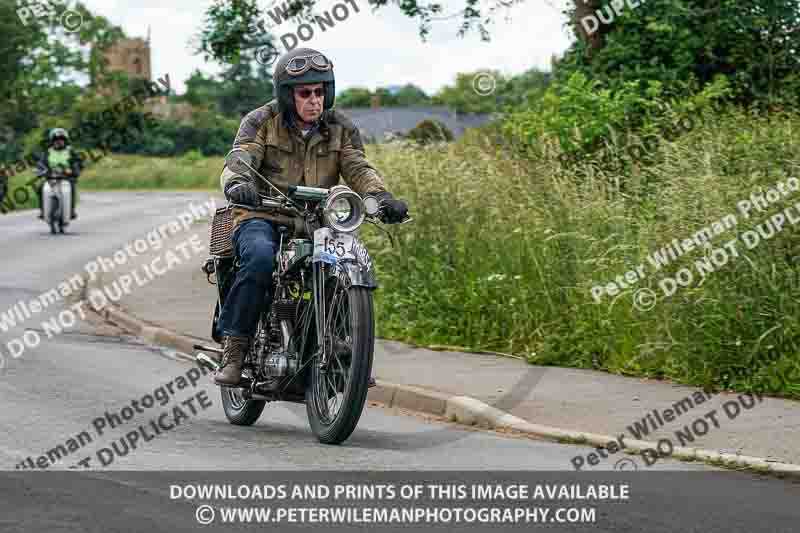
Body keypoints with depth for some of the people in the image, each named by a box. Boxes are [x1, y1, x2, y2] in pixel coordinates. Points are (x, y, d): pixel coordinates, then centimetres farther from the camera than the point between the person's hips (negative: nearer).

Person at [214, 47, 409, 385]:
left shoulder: (341, 128, 10)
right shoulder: (261, 122, 1)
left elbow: (358, 168, -2)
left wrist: (380, 195, -24)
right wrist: (237, 184, -37)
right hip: (262, 219, -3)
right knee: (261, 258, -35)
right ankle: (233, 349, -27)